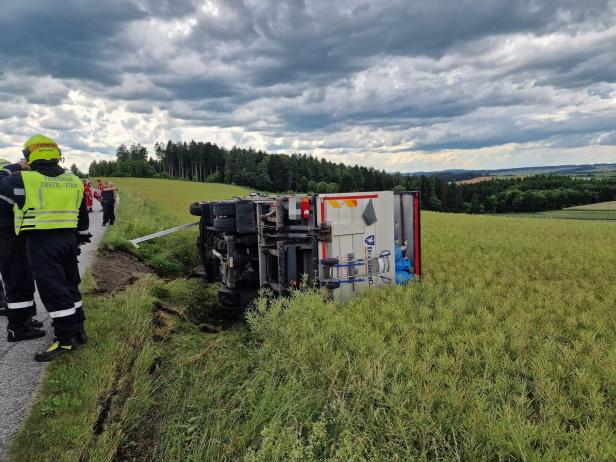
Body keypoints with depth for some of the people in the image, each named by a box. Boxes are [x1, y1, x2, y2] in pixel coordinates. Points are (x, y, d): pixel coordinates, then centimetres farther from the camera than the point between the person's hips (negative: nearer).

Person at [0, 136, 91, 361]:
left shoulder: (23, 179, -9)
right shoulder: (73, 180, 8)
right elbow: (83, 215, 16)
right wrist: (81, 237, 28)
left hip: (42, 241, -6)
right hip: (68, 239, 6)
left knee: (52, 290, -1)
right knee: (70, 284, 17)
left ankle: (66, 339, 3)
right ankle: (78, 330, 25)